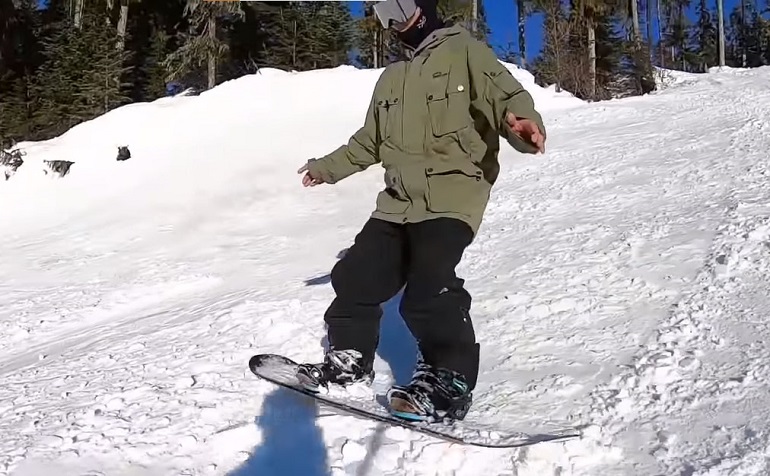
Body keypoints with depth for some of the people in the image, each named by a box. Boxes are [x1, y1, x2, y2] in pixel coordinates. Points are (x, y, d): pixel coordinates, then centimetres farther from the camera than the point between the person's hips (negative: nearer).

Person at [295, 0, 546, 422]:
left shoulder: (463, 51, 5)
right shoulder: (391, 79, 26)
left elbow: (501, 91, -13)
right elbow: (370, 141, 37)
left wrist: (521, 121, -35)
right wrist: (328, 167, 44)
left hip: (451, 197, -7)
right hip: (398, 202, 7)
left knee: (428, 285, -24)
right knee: (356, 276, 3)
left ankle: (448, 380, -12)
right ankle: (349, 358, 22)